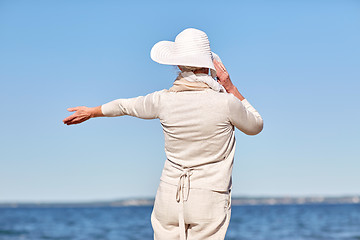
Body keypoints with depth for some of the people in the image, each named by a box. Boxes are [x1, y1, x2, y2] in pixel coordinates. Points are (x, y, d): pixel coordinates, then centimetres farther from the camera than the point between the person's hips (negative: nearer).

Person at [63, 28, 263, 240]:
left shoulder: (163, 101, -5)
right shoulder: (226, 102, -13)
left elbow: (126, 106, 16)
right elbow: (256, 126, 8)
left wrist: (91, 112, 35)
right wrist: (230, 88, 4)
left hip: (170, 197, 3)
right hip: (209, 202, -3)